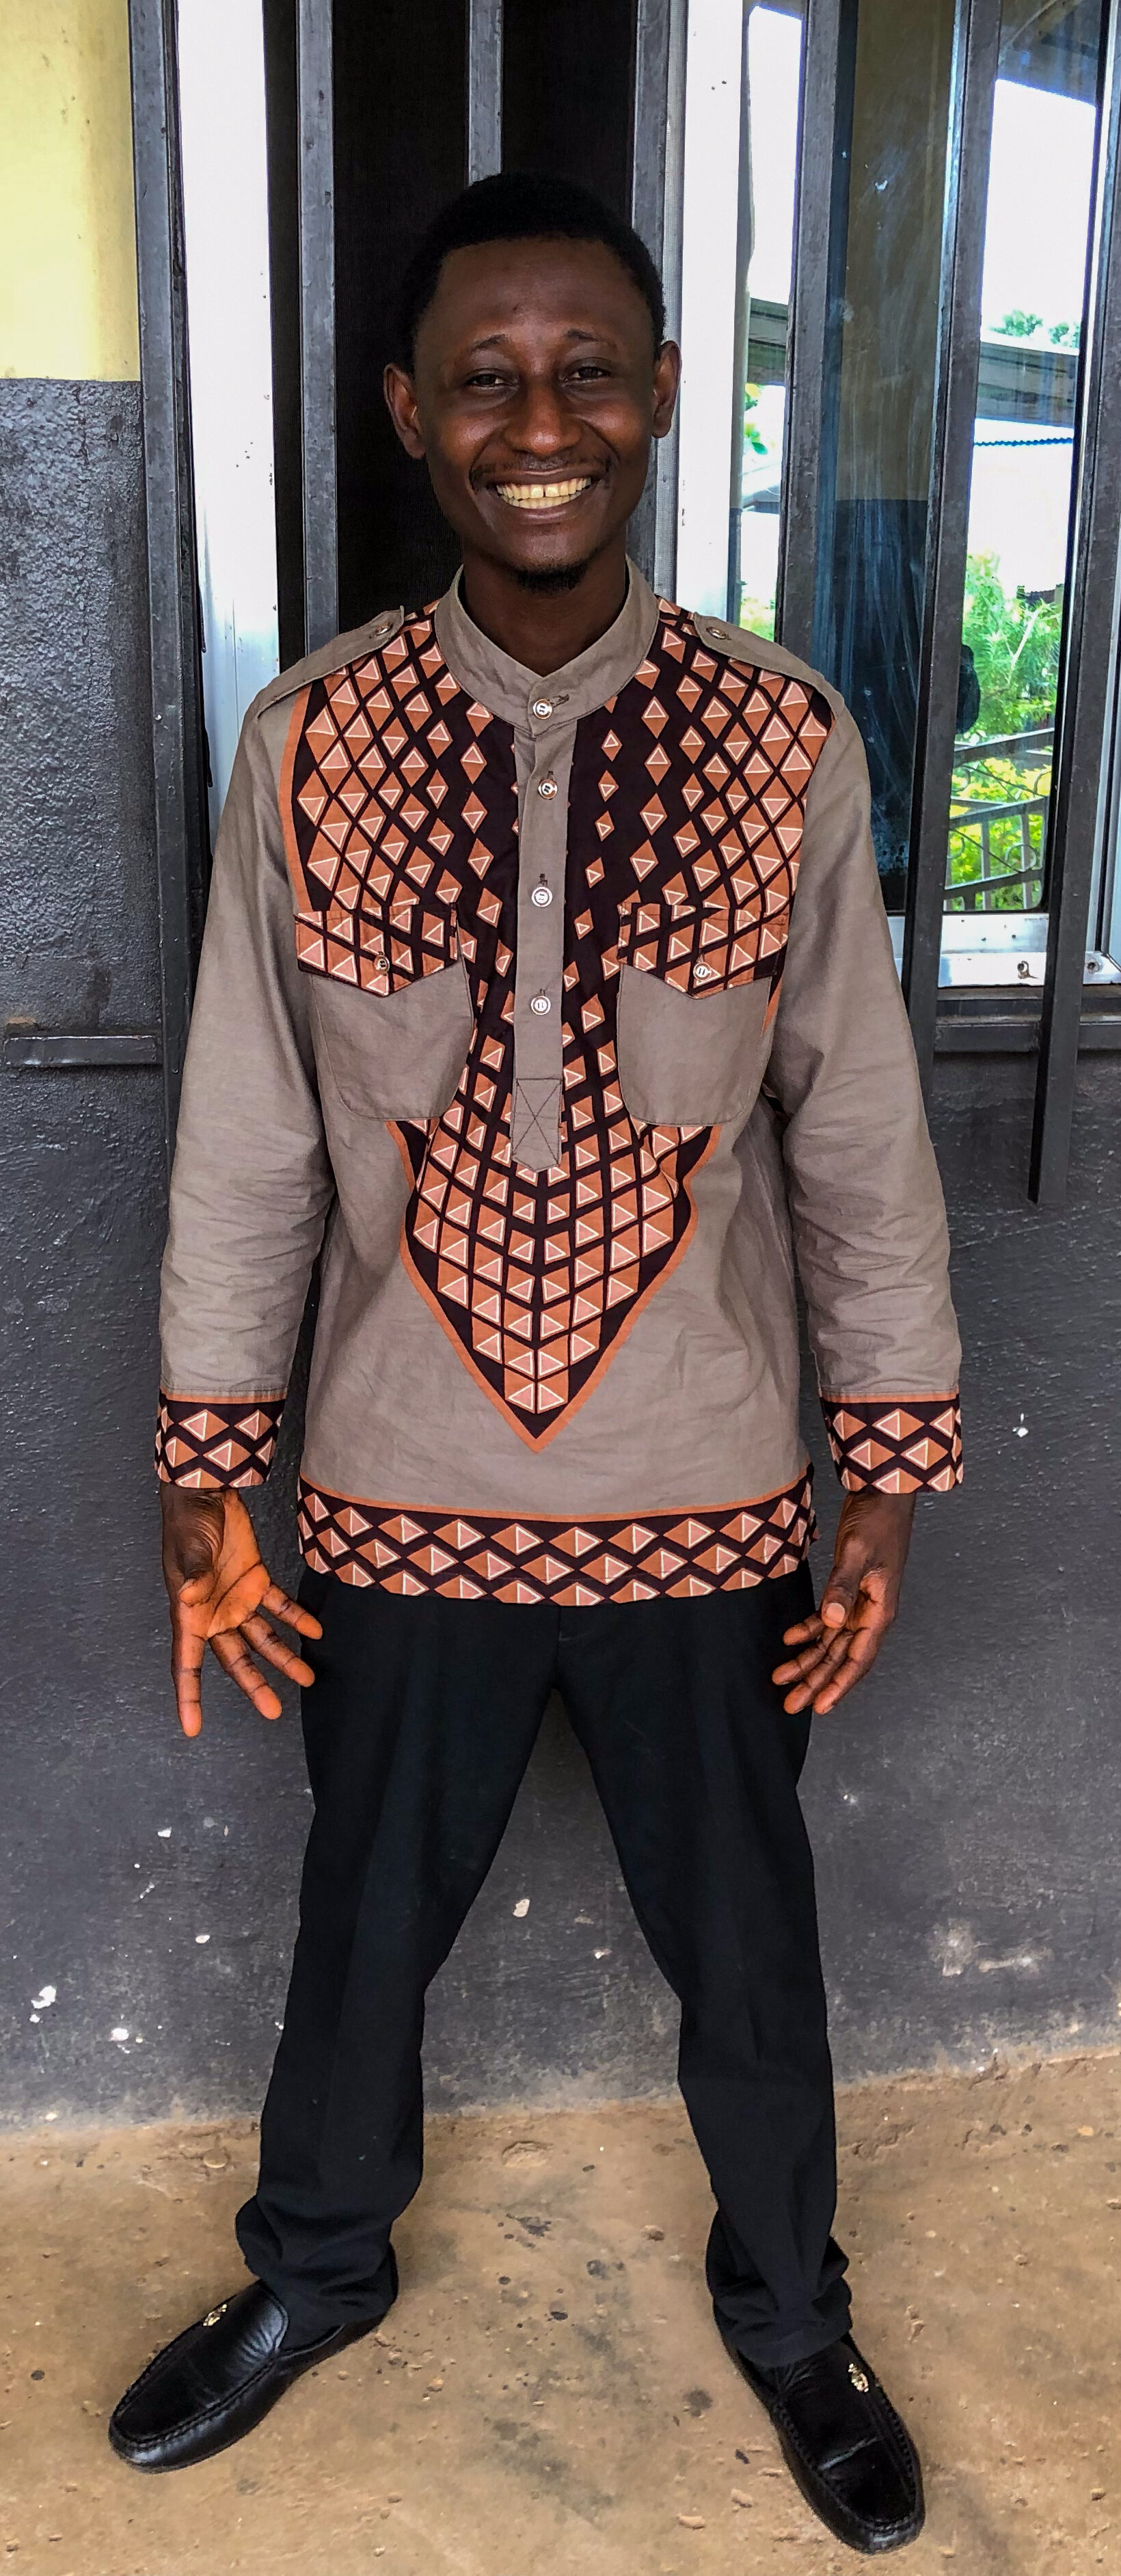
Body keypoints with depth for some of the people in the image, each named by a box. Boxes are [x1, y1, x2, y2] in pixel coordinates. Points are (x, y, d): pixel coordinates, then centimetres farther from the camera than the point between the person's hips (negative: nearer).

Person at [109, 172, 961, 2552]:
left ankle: (786, 2307, 50)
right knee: (364, 1925, 22)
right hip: (403, 1496, 1)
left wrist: (889, 1488, -1)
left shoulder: (788, 746, -9)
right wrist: (205, 1490, 0)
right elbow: (247, 1145, -2)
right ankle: (315, 2269, 53)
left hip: (705, 1506, 0)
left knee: (747, 1944, 19)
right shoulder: (309, 745, -8)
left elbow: (861, 1141, -3)